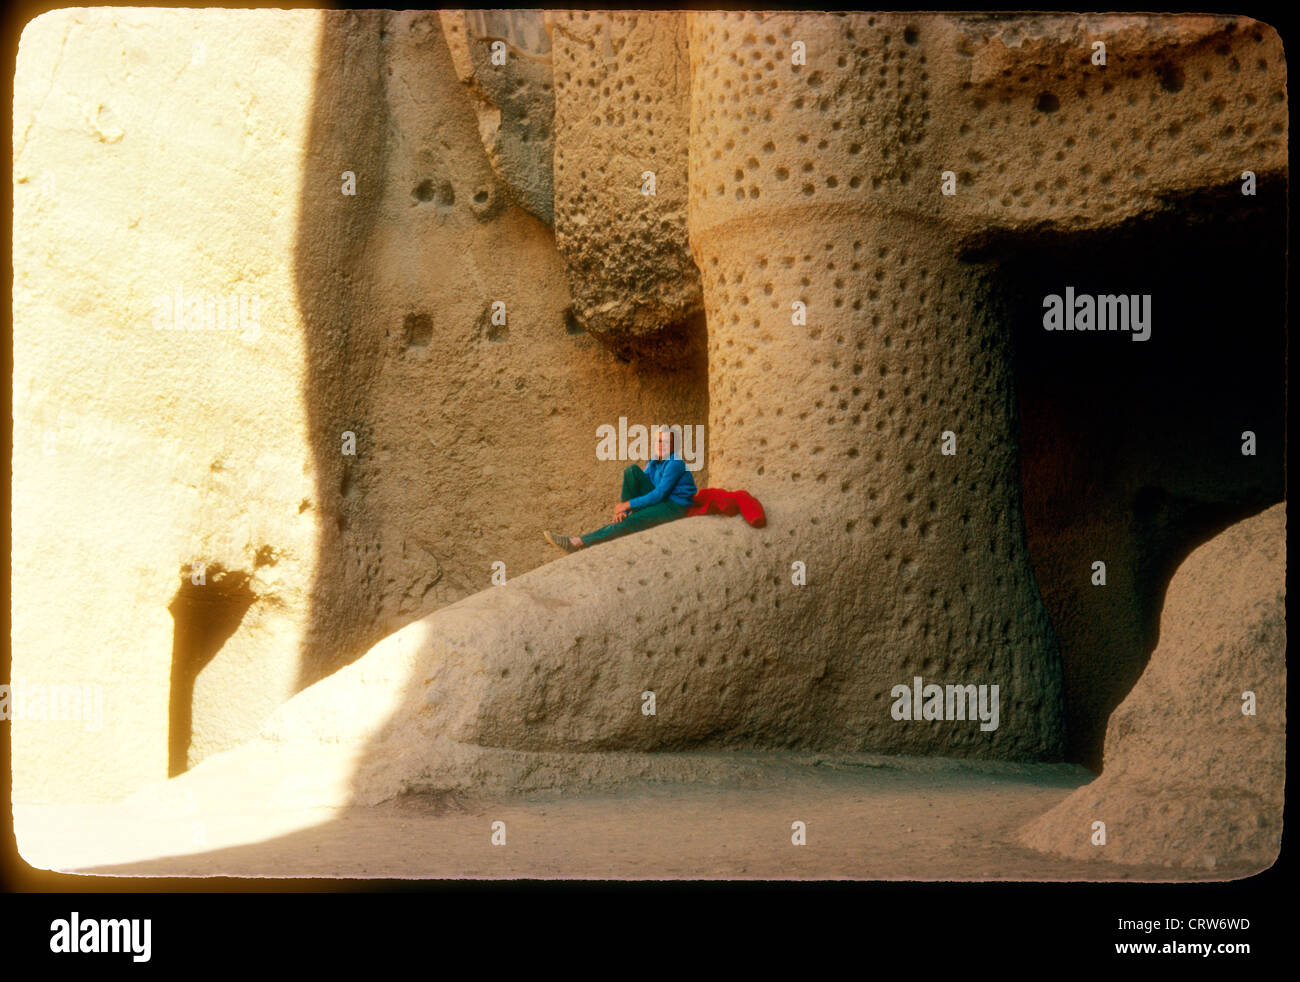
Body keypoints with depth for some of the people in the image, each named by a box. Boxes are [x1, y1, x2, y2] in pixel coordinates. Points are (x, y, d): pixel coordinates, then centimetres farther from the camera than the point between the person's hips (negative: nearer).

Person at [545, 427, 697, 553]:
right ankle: (624, 513, -12)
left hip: (674, 507, -8)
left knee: (628, 523, -25)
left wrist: (628, 504, -20)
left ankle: (577, 543, -29)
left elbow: (659, 494, -22)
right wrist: (623, 508, -10)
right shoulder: (653, 463, 8)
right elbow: (639, 486, 7)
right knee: (632, 470, -10)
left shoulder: (675, 464, -17)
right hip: (659, 500, 8)